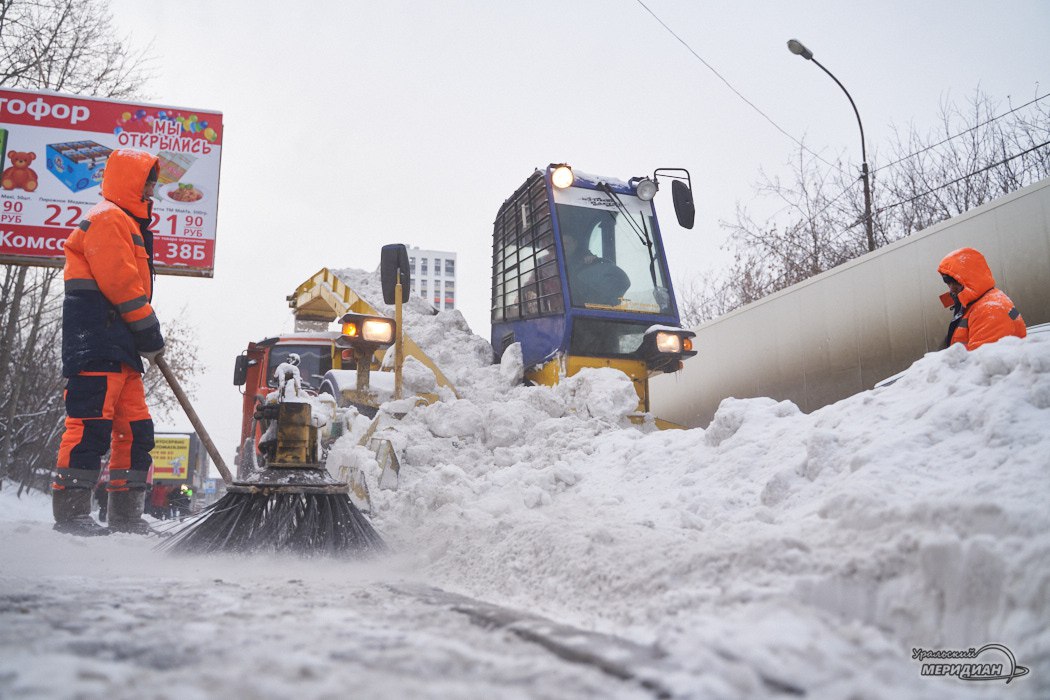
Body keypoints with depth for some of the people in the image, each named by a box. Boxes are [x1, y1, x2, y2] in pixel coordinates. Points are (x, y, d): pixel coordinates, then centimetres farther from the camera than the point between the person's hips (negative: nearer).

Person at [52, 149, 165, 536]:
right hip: (97, 342, -10)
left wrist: (145, 339, 14)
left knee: (135, 428, 8)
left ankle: (125, 515, 11)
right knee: (92, 422, -12)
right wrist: (150, 333, -10)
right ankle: (71, 512, -7)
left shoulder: (128, 224, 28)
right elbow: (120, 282, -15)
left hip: (120, 346, 10)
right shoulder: (109, 218, -4)